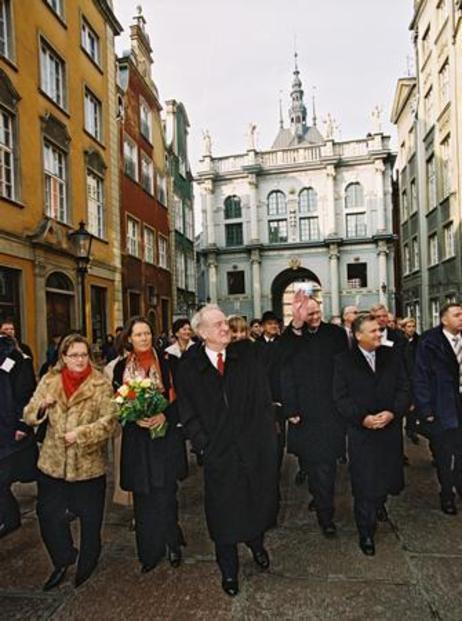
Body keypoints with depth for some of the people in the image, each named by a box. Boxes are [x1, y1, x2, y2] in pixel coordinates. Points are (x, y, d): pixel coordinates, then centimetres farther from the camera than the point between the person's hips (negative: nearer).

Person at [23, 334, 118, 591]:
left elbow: (110, 421, -15)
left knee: (90, 519, 12)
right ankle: (62, 562, 39)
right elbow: (29, 415, 3)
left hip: (89, 464, -3)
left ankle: (87, 566, 39)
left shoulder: (101, 384, -10)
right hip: (53, 463, 3)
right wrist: (43, 406, -18)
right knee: (48, 514, 13)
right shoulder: (49, 381, 1)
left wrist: (82, 433, -28)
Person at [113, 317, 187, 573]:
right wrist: (134, 418, -12)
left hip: (165, 435, -2)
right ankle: (149, 551, 23)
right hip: (136, 439, 2)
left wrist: (165, 415, -17)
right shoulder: (121, 366, 5)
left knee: (164, 494, 2)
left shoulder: (166, 362, -1)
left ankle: (172, 544, 23)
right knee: (143, 497, 8)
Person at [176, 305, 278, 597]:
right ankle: (229, 570, 35)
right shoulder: (190, 367, -4)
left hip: (256, 446, 1)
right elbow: (188, 413, -2)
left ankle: (256, 543, 49)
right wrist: (204, 443, -6)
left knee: (258, 500, 18)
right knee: (224, 511, 11)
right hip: (219, 452, -1)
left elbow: (264, 398, 1)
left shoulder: (249, 354, -3)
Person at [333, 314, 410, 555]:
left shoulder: (392, 356, 3)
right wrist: (363, 418, -17)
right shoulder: (344, 361, -5)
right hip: (361, 431, -3)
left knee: (387, 475, 13)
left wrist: (392, 412, -14)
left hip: (390, 429, 3)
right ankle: (366, 533, 21)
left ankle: (379, 505, 46)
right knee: (364, 485, 2)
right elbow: (341, 398, -6)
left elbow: (404, 390, 1)